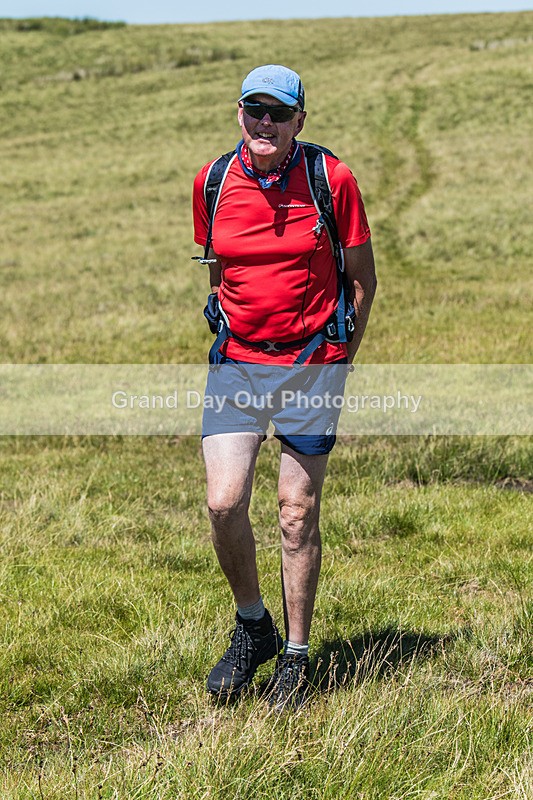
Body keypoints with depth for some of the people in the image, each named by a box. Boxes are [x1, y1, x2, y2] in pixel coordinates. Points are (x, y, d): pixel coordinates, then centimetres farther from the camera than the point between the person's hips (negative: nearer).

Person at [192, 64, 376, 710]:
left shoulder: (331, 179, -7)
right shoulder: (212, 182, 0)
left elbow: (363, 277, 2)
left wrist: (341, 356, 2)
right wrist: (232, 337, 13)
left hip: (313, 365, -2)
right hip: (236, 364, 2)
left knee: (298, 514, 2)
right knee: (224, 503, -9)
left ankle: (295, 658, 16)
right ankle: (252, 628, 17)